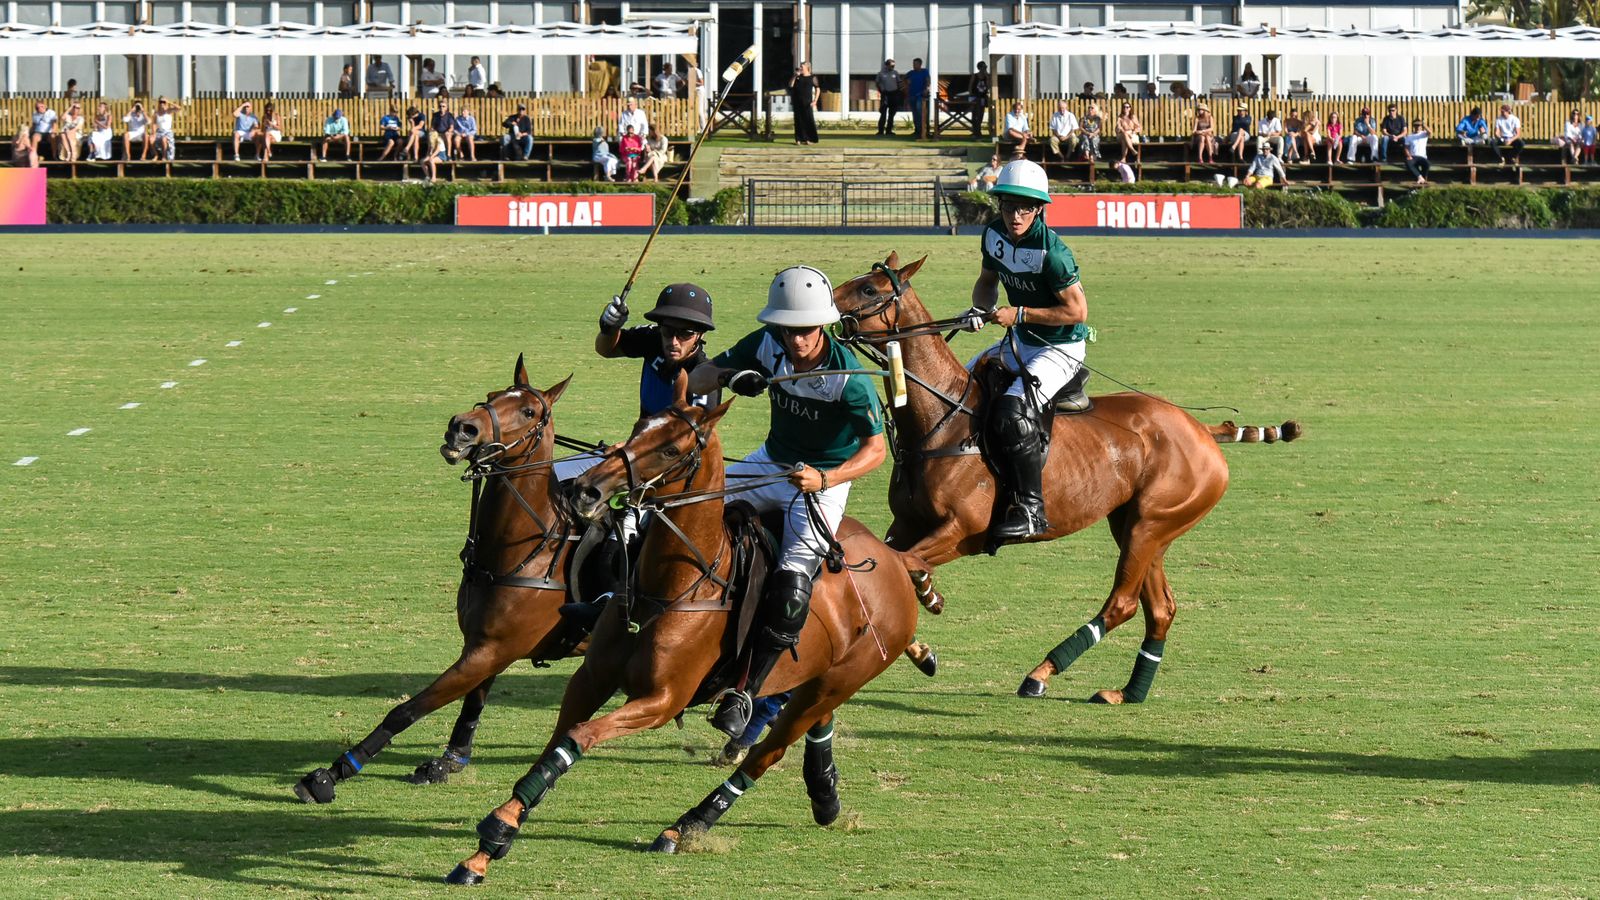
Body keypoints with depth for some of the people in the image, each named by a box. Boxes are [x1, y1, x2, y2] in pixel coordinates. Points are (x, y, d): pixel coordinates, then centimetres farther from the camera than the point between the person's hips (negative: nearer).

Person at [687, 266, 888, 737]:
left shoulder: (847, 375, -24)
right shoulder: (767, 345, -11)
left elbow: (876, 449, -23)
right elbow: (697, 380, -3)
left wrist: (824, 479, -37)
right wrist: (732, 377, -26)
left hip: (825, 479, -5)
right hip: (771, 464, 6)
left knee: (790, 589, -20)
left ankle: (745, 693, -10)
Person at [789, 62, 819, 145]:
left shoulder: (812, 78, 1)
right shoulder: (798, 77, 11)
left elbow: (817, 89, 0)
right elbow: (790, 85, 4)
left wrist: (815, 101, -9)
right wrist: (795, 76, -5)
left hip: (807, 103, -4)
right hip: (798, 103, 4)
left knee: (809, 120, -5)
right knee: (799, 121, 3)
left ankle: (810, 139, -1)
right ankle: (799, 139, 7)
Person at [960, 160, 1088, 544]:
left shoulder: (1051, 252, -26)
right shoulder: (994, 234, -3)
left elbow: (1077, 311, -24)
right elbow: (987, 280, 16)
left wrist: (1018, 314, -24)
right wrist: (980, 308, -6)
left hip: (1061, 349, -9)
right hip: (1020, 340, 9)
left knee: (1012, 412, -29)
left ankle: (1031, 510, -24)